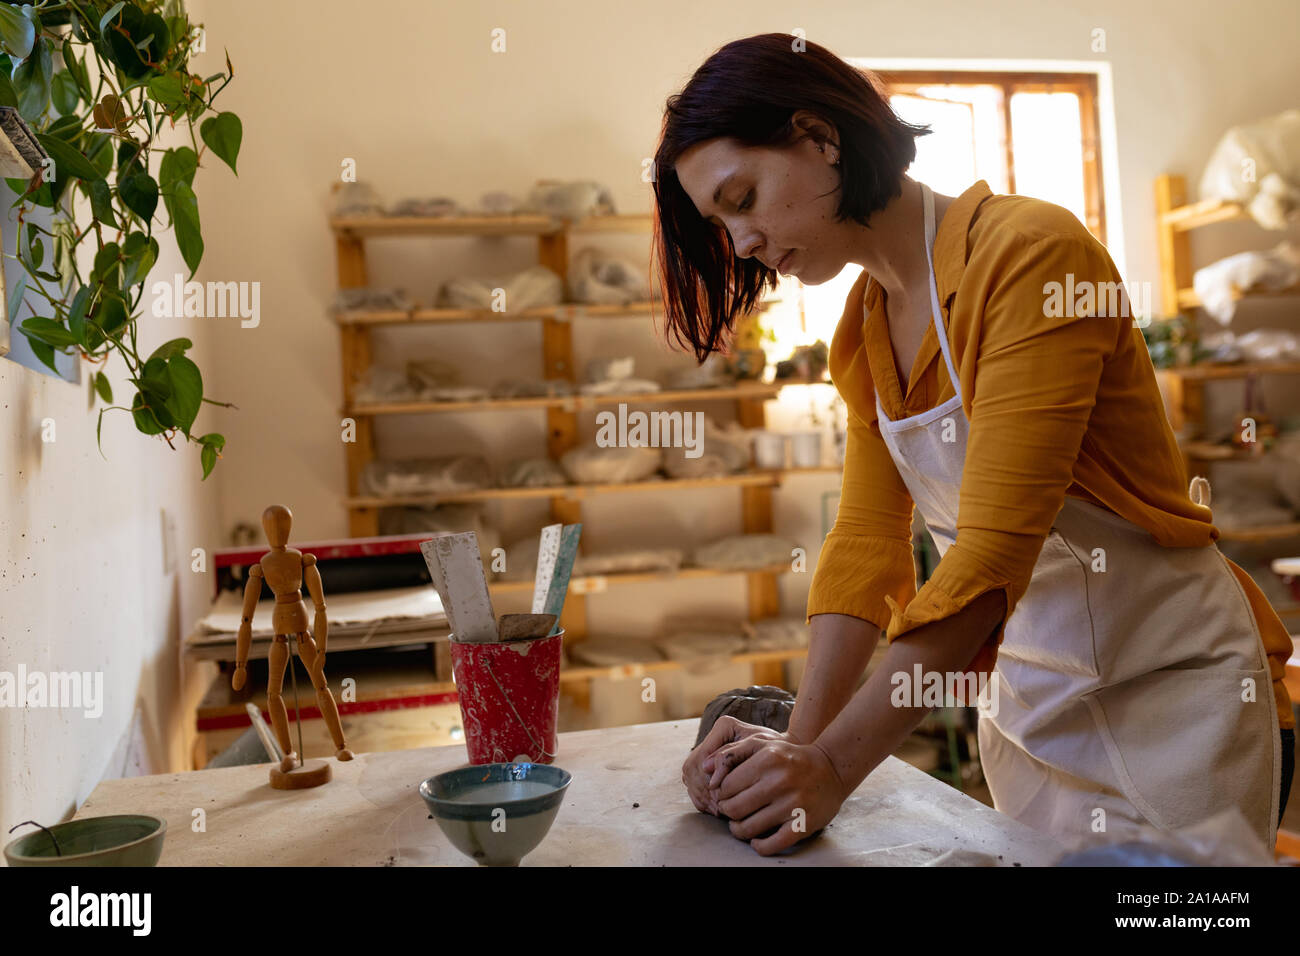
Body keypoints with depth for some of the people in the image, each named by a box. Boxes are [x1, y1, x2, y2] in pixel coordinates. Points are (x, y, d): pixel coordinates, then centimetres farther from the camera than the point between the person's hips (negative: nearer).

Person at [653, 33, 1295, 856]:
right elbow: (867, 542, -2)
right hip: (1025, 699, 6)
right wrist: (799, 743, -13)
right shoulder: (864, 329, 4)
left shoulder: (1030, 249, -21)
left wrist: (837, 764, -28)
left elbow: (995, 548, -28)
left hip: (1171, 697, -6)